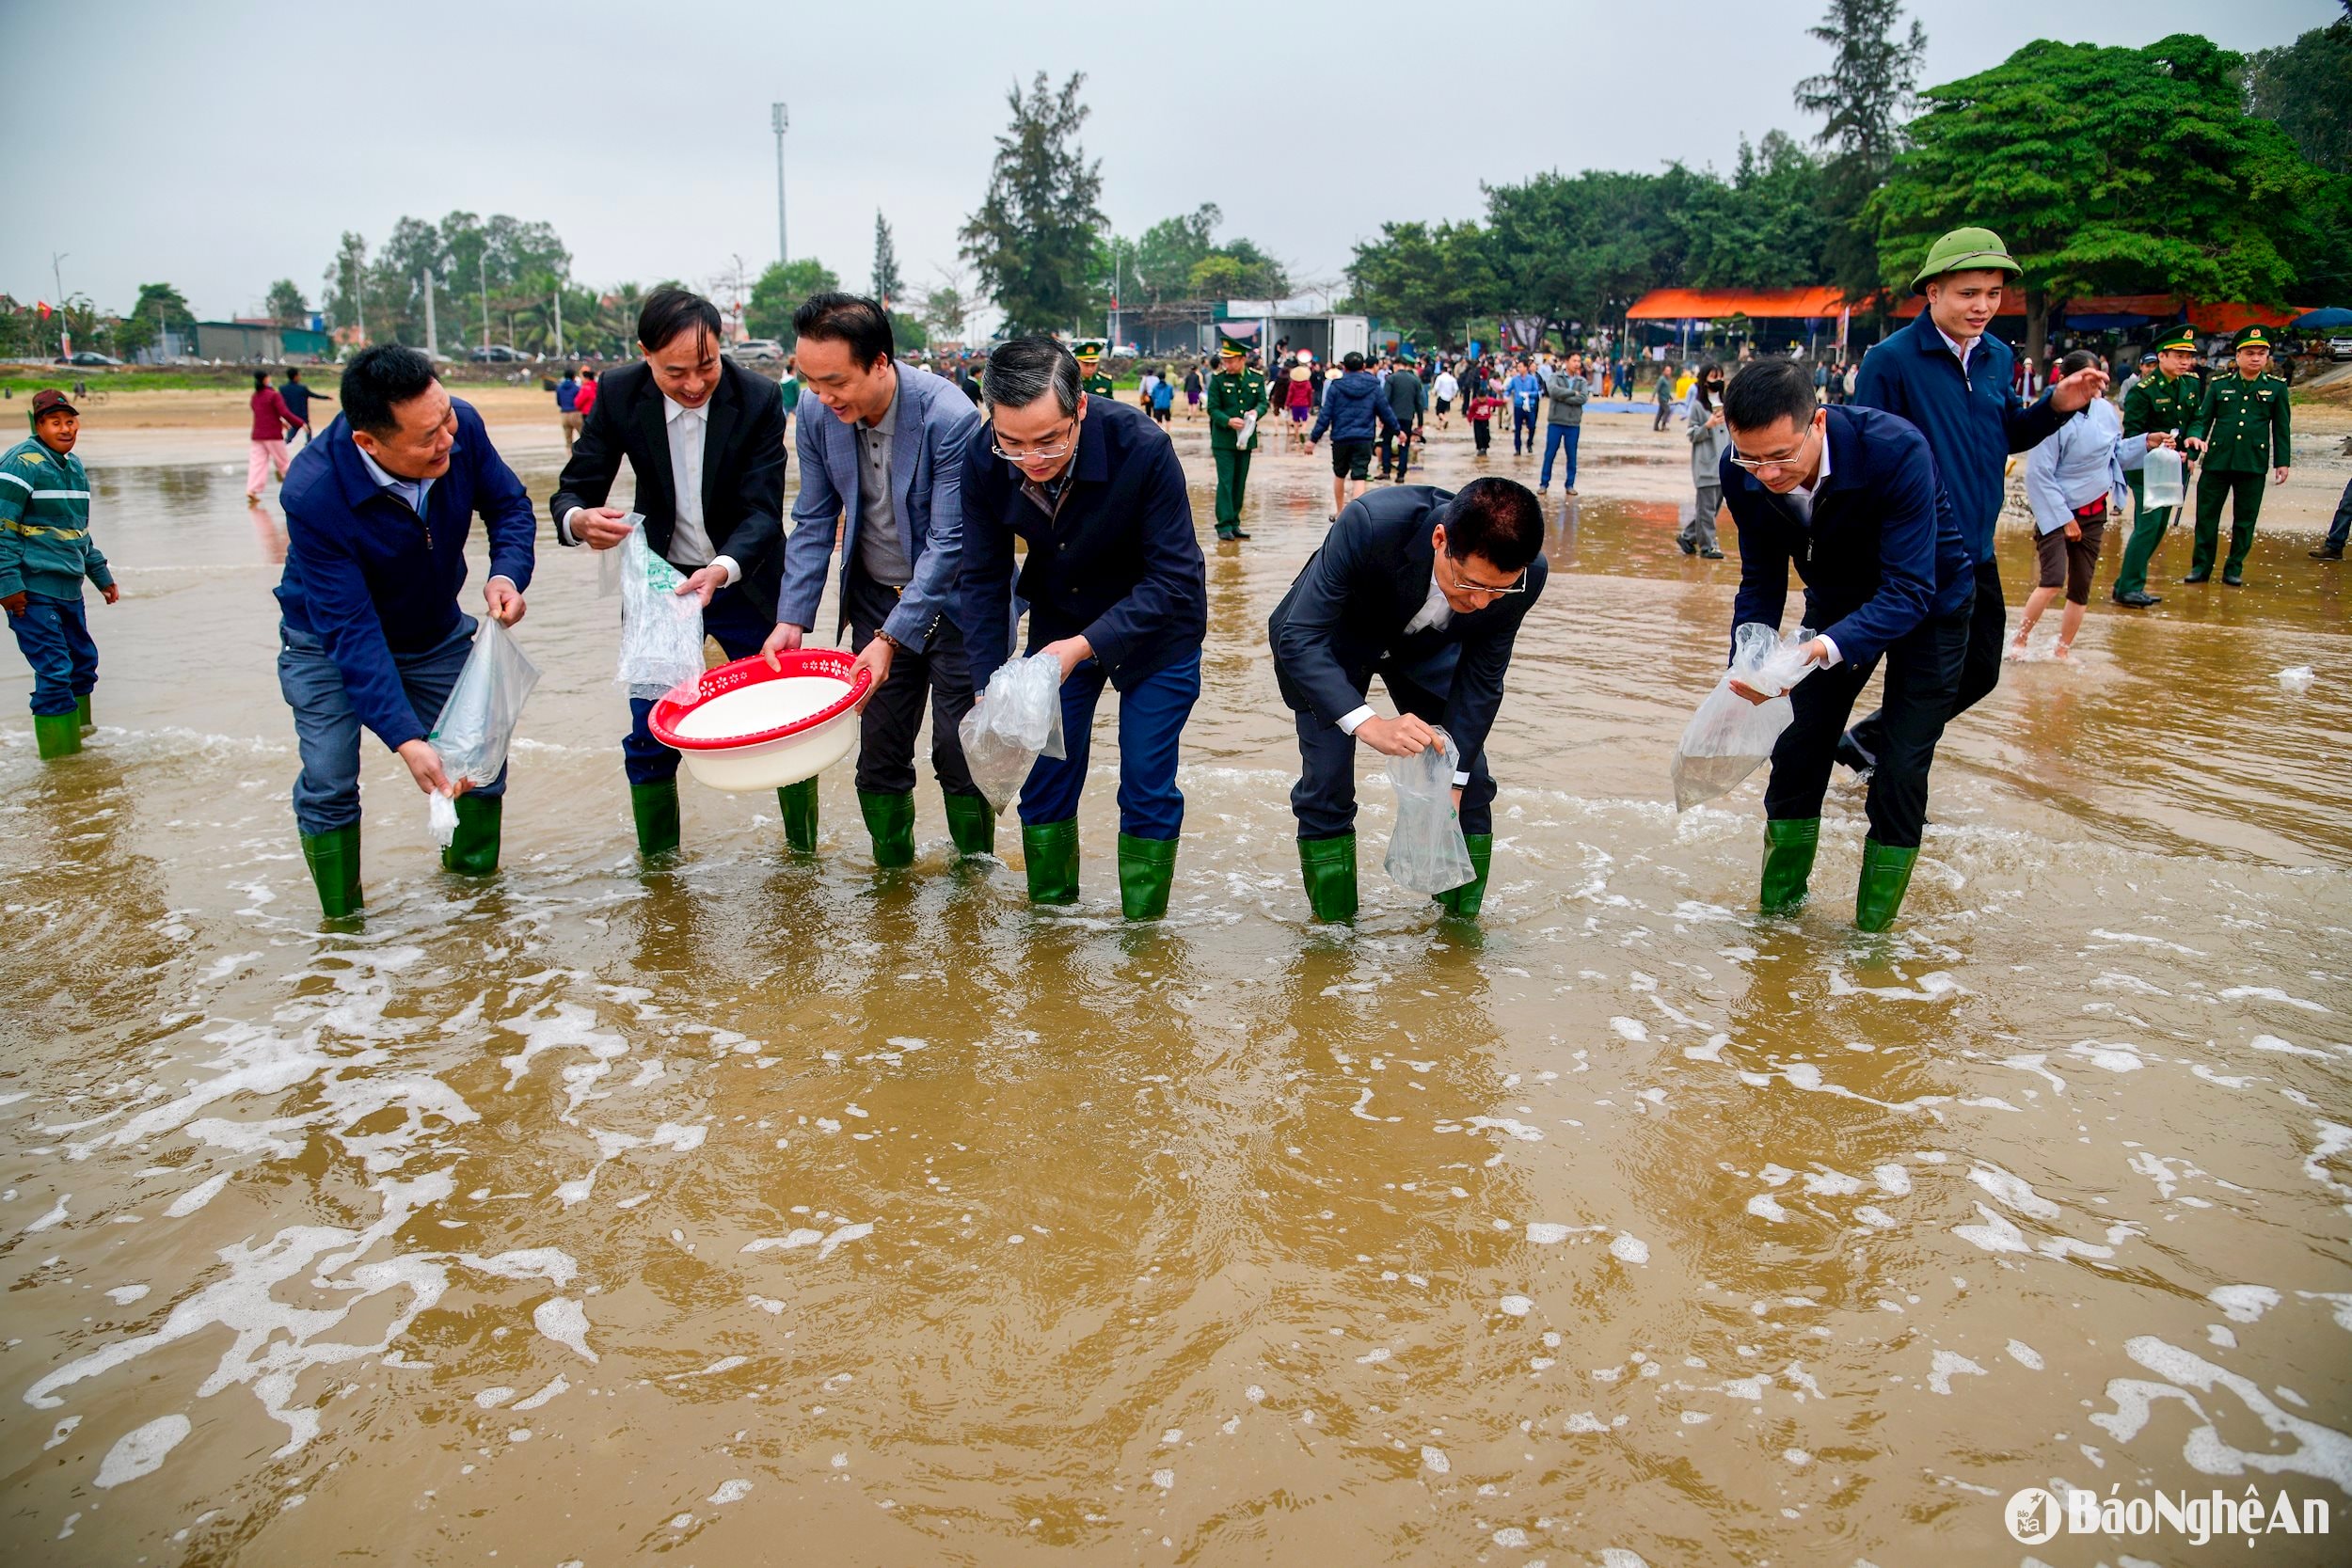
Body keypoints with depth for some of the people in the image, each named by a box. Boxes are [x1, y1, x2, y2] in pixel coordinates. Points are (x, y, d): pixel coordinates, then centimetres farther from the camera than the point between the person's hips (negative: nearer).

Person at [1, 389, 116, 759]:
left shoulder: (74, 465, 15)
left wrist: (101, 575, 26)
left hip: (69, 587, 8)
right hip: (32, 590, -8)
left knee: (84, 662, 16)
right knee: (54, 672, -8)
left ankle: (79, 730, 33)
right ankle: (59, 749, -1)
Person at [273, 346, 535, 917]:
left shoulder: (460, 426, -27)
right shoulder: (314, 496, -37)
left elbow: (509, 505, -8)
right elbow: (350, 630, -35)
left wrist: (507, 574, -29)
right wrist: (405, 740, -42)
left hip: (437, 632, 4)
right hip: (329, 645, -4)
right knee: (328, 781, -10)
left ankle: (474, 870, 27)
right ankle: (342, 920, 10)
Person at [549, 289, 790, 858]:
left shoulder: (759, 398, -18)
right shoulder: (619, 393, -12)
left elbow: (762, 512, -21)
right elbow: (574, 487, -10)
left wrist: (722, 570, -41)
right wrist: (578, 520, -36)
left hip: (746, 581, -1)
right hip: (660, 581, 1)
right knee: (649, 738, 2)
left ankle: (804, 855, 25)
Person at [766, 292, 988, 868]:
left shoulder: (950, 417, -25)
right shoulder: (817, 416, -8)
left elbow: (948, 541, -23)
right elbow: (813, 523, 2)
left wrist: (892, 637, -28)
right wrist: (792, 618, -9)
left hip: (951, 602, -4)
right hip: (875, 599, 5)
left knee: (959, 756, 0)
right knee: (879, 760, 7)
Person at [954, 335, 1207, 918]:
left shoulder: (1143, 449, -32)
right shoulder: (983, 459, -20)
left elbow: (1173, 580, -27)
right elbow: (983, 579, -10)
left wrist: (1085, 646, -36)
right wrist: (991, 685, -19)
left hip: (1156, 626, -3)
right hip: (1060, 622, 3)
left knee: (1148, 788, -2)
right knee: (1045, 777, 3)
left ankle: (1142, 930, 15)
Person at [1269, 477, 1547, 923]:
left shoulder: (1526, 576, -30)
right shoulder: (1370, 524, -43)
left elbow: (1480, 680, -16)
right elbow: (1299, 639, -40)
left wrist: (1453, 779, -18)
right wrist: (1370, 725, -52)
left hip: (1426, 649, 3)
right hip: (1332, 640, -3)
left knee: (1471, 783, -1)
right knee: (1326, 786, -10)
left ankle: (1462, 924, 19)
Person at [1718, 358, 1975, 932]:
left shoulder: (1896, 450, -37)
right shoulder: (1743, 470, -23)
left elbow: (1909, 590, -37)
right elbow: (1761, 581, -10)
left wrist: (1829, 647, -54)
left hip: (1925, 604, -4)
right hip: (1837, 600, 4)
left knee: (1899, 774, -7)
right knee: (1796, 755, 1)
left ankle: (1871, 937, 9)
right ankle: (1775, 916, 18)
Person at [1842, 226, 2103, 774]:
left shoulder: (1997, 356, 9)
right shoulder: (1891, 359, -13)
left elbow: (2008, 436, 18)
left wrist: (2056, 406, -1)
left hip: (1977, 552, 8)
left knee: (1978, 674, 16)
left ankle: (1865, 741, 32)